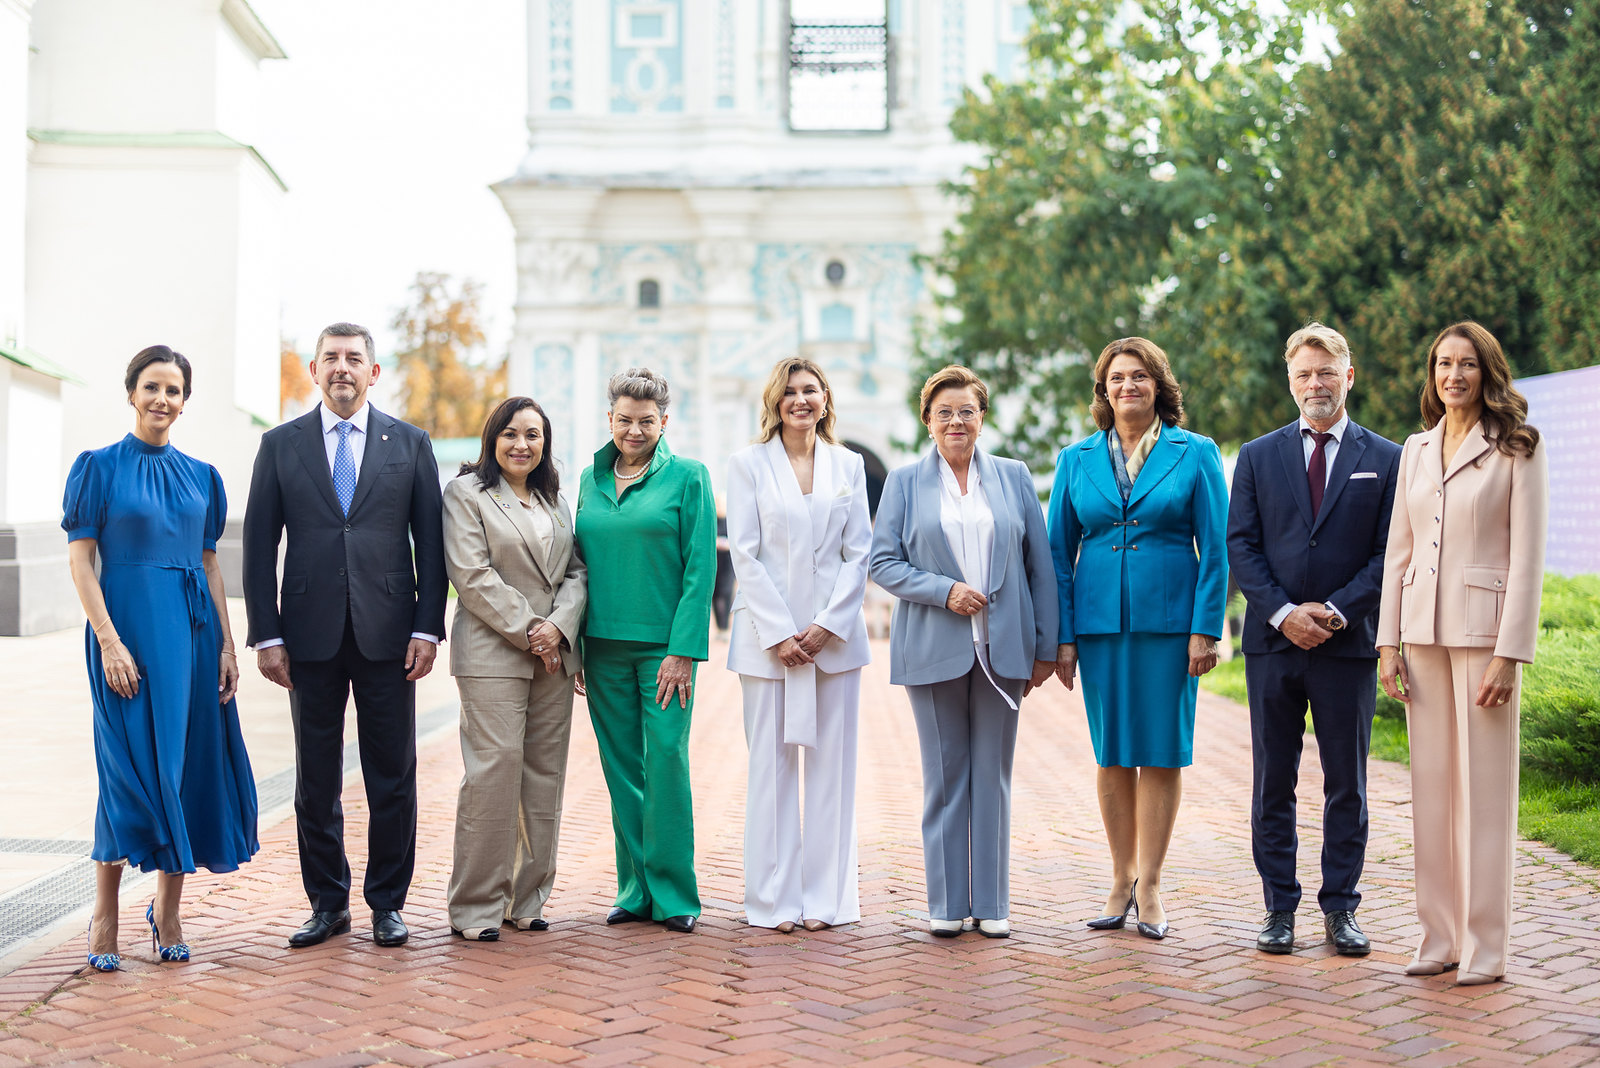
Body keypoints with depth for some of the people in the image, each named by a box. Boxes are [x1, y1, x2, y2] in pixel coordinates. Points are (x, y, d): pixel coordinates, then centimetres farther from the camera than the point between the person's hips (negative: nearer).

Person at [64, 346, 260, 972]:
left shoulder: (201, 476, 13)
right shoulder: (99, 467, 0)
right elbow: (80, 561, -5)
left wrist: (227, 644, 7)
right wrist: (109, 640, -15)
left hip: (192, 631, 4)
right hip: (128, 626, -4)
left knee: (189, 766, 4)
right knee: (130, 767, -5)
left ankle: (168, 912, 16)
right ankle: (105, 917, 7)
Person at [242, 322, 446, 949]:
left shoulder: (410, 444, 7)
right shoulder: (281, 445, 7)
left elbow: (431, 543, 5)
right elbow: (260, 545, 4)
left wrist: (427, 628, -4)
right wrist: (266, 635, -3)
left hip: (388, 635, 0)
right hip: (311, 636, 1)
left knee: (393, 777, 4)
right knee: (316, 779, 7)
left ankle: (388, 902, 15)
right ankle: (328, 903, 18)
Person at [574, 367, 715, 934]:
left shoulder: (688, 477, -2)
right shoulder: (591, 479, 12)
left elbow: (700, 568, -6)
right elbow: (579, 562, 15)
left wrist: (683, 651, -14)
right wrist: (573, 644, 7)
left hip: (664, 645, -4)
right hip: (603, 646, 4)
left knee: (666, 761, -7)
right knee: (621, 769, 7)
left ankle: (673, 893, 3)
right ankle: (635, 890, 15)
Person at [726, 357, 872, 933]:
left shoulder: (848, 465, 10)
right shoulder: (748, 464, 4)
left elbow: (859, 554, 5)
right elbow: (745, 556, -2)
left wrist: (828, 624, -7)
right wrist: (779, 633, -10)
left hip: (835, 635, 2)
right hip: (767, 635, -2)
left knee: (832, 763, 3)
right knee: (772, 764, 0)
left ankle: (827, 896, 10)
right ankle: (775, 899, 6)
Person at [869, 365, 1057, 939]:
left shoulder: (1014, 477, 9)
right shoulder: (904, 482, 6)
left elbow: (1040, 564, 8)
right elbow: (884, 562, 1)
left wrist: (1045, 647, 3)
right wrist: (944, 590, -13)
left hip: (1002, 649, 1)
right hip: (934, 650, -1)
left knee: (993, 776, 5)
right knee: (945, 777, 3)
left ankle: (992, 903, 12)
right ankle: (947, 904, 11)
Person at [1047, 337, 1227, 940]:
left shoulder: (1196, 454, 2)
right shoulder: (1077, 460, 9)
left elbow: (1215, 549, 0)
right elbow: (1059, 552, 10)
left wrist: (1205, 629, -8)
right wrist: (1062, 636, 2)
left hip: (1169, 621, -2)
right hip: (1100, 622, 2)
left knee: (1162, 753, 0)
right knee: (1112, 756, 6)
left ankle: (1149, 885, 9)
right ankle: (1121, 879, 17)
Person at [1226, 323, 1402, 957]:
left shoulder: (1384, 459, 5)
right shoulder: (1258, 457, 9)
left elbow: (1389, 553, 0)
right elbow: (1240, 546, 3)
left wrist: (1336, 611, -12)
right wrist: (1283, 612, -10)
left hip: (1348, 644, -1)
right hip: (1272, 642, 1)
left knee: (1346, 784, 5)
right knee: (1272, 784, 5)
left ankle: (1341, 909, 14)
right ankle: (1279, 909, 13)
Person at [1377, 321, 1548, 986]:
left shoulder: (1517, 450, -3)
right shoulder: (1416, 450, 13)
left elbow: (1527, 557, -8)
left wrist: (1510, 653, -14)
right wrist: (1388, 642, 7)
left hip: (1485, 630, -5)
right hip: (1424, 631, 5)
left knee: (1485, 786, -2)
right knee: (1431, 784, 6)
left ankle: (1485, 946, 5)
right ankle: (1440, 936, 14)